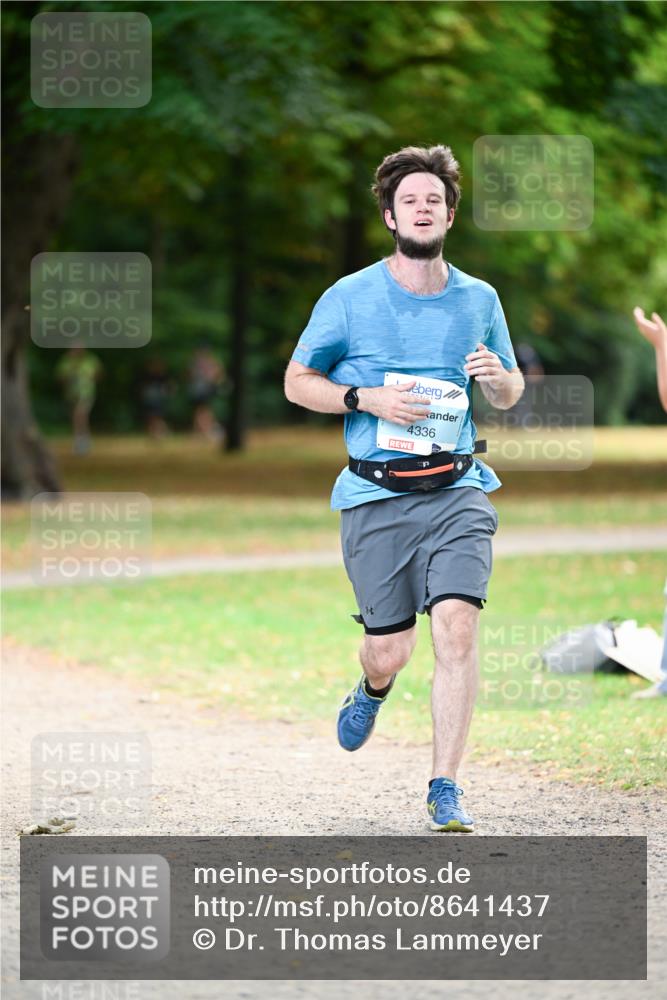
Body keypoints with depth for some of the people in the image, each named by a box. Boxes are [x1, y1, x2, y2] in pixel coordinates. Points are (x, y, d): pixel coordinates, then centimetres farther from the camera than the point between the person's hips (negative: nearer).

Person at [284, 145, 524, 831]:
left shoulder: (479, 300, 8)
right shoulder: (349, 299, 0)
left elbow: (509, 396, 20)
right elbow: (297, 382, 7)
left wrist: (499, 378, -5)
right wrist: (368, 400, -10)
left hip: (456, 492, 1)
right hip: (376, 497, -1)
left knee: (455, 627, -17)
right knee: (391, 650, 1)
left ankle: (444, 789, -9)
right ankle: (373, 689, 42)